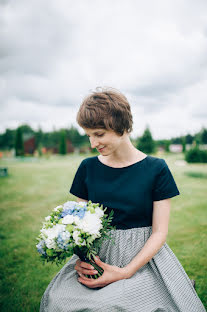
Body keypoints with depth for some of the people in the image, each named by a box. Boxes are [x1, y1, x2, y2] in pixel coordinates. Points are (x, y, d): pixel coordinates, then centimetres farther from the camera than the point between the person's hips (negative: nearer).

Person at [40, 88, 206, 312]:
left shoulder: (156, 169, -6)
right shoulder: (88, 167, 2)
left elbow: (159, 232, -6)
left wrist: (125, 272, -15)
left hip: (143, 257, -2)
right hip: (95, 255, 3)